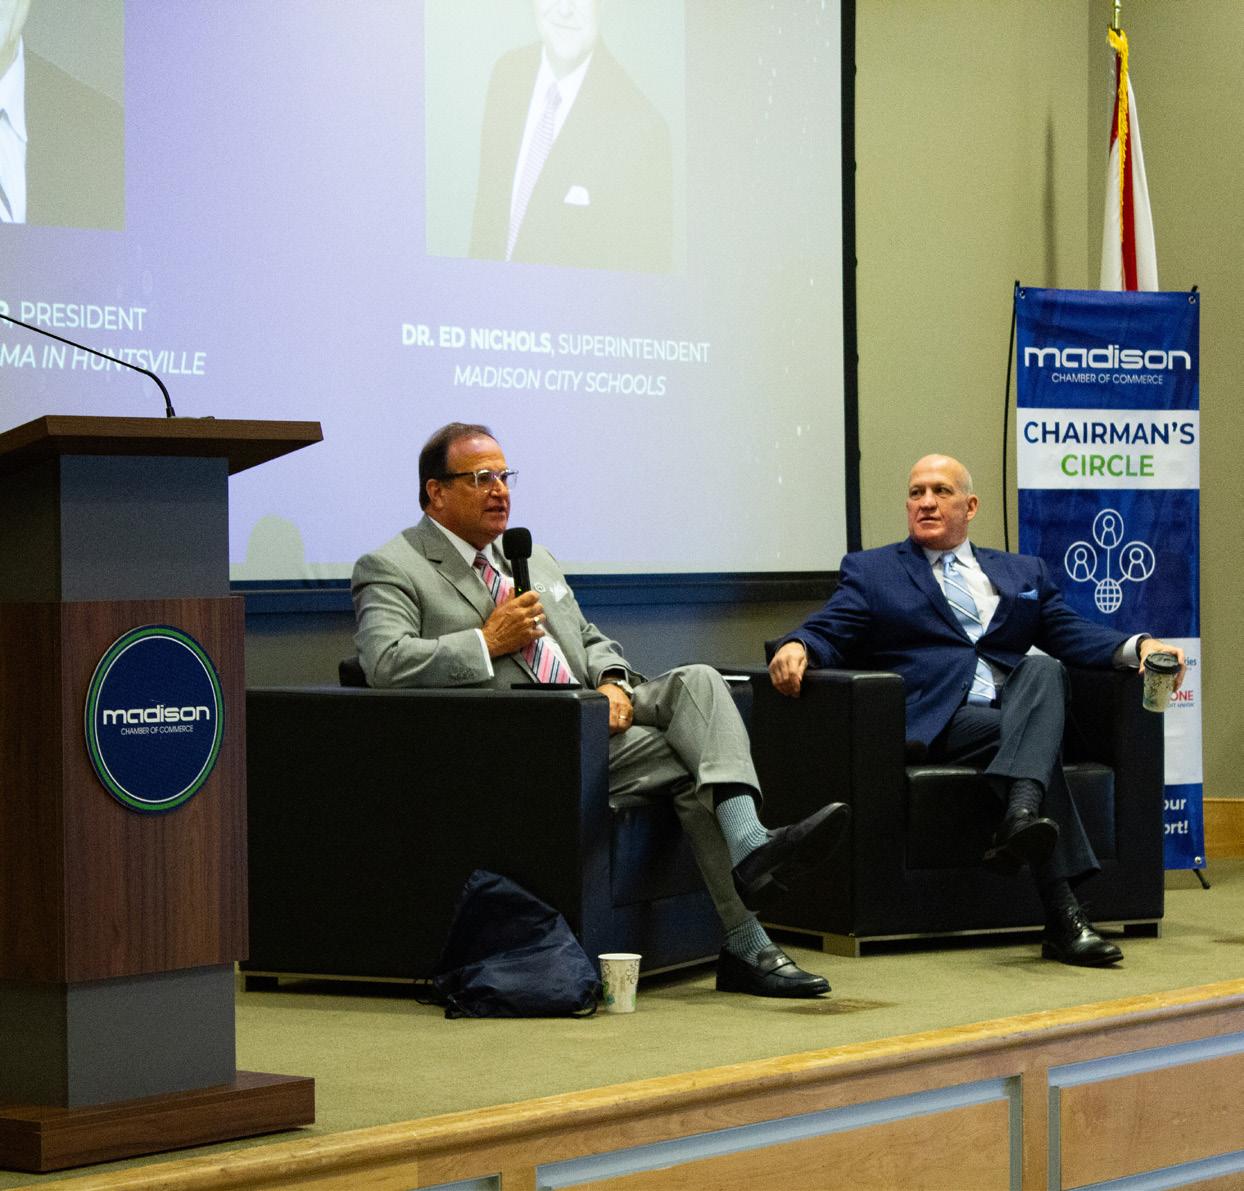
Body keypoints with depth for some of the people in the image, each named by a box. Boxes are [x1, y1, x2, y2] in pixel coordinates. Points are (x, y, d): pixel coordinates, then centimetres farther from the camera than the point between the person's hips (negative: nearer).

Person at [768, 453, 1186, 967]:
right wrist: (795, 647, -21)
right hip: (936, 720, -3)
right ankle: (1063, 916, -40)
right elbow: (827, 632, 5)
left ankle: (1020, 818, -50)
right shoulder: (870, 571, 19)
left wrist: (1138, 646, -5)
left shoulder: (1022, 572, 28)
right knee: (1040, 742, -30)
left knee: (1043, 668, -30)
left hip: (1014, 706, 3)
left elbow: (1070, 632, 16)